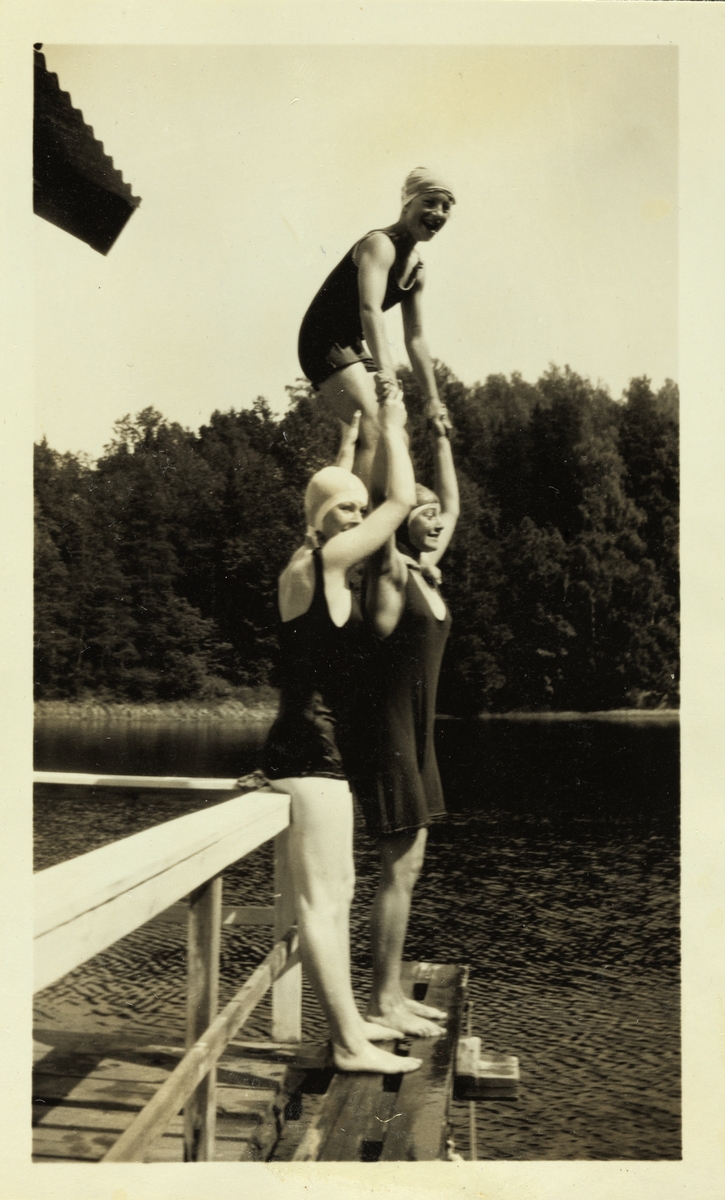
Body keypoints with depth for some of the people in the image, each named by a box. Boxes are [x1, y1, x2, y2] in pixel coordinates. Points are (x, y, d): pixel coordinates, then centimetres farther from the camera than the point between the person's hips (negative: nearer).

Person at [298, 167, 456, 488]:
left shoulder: (417, 269, 10)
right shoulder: (380, 244, -18)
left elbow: (415, 339, 14)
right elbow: (370, 308, -35)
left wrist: (433, 400, 13)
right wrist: (384, 369, -49)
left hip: (354, 344, 10)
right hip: (325, 340, -10)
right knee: (371, 430, -24)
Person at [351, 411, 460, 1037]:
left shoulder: (428, 570, 13)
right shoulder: (390, 567, -9)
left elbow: (452, 506, 25)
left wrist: (441, 440, 23)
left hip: (417, 732, 9)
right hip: (388, 726, -9)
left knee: (409, 867, 11)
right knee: (400, 869, -5)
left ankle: (393, 993, 20)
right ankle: (382, 1001, 5)